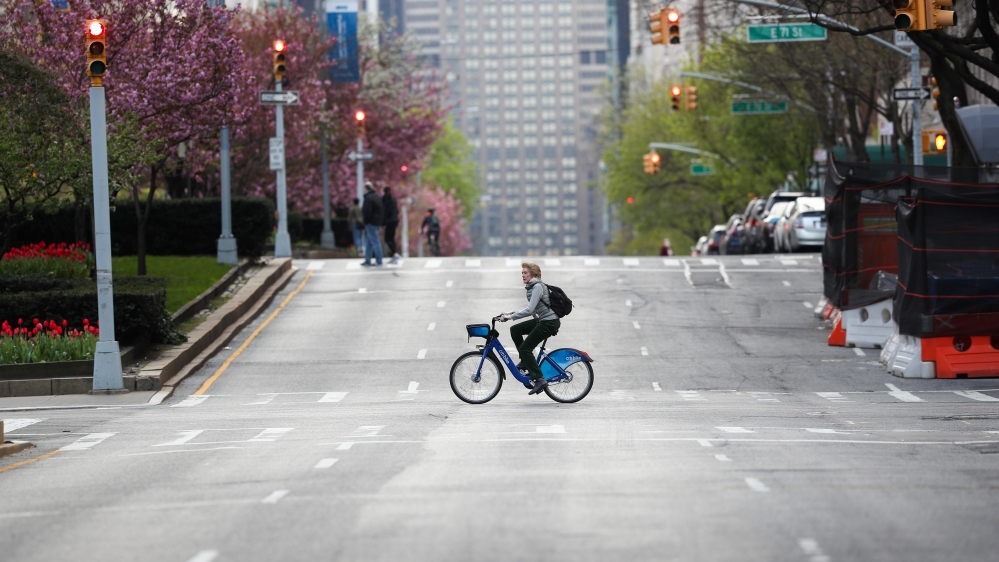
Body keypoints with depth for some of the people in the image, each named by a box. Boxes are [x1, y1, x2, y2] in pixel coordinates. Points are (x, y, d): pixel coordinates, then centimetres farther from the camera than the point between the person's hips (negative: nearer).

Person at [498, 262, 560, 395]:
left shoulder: (538, 287, -16)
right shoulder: (531, 287, 15)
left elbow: (530, 310, -23)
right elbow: (531, 310, 21)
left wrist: (510, 317, -19)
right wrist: (511, 313, 13)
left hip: (549, 323, -10)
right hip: (541, 320, 10)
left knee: (525, 348, -11)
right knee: (515, 330, 9)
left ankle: (539, 379, -14)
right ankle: (525, 362, 14)